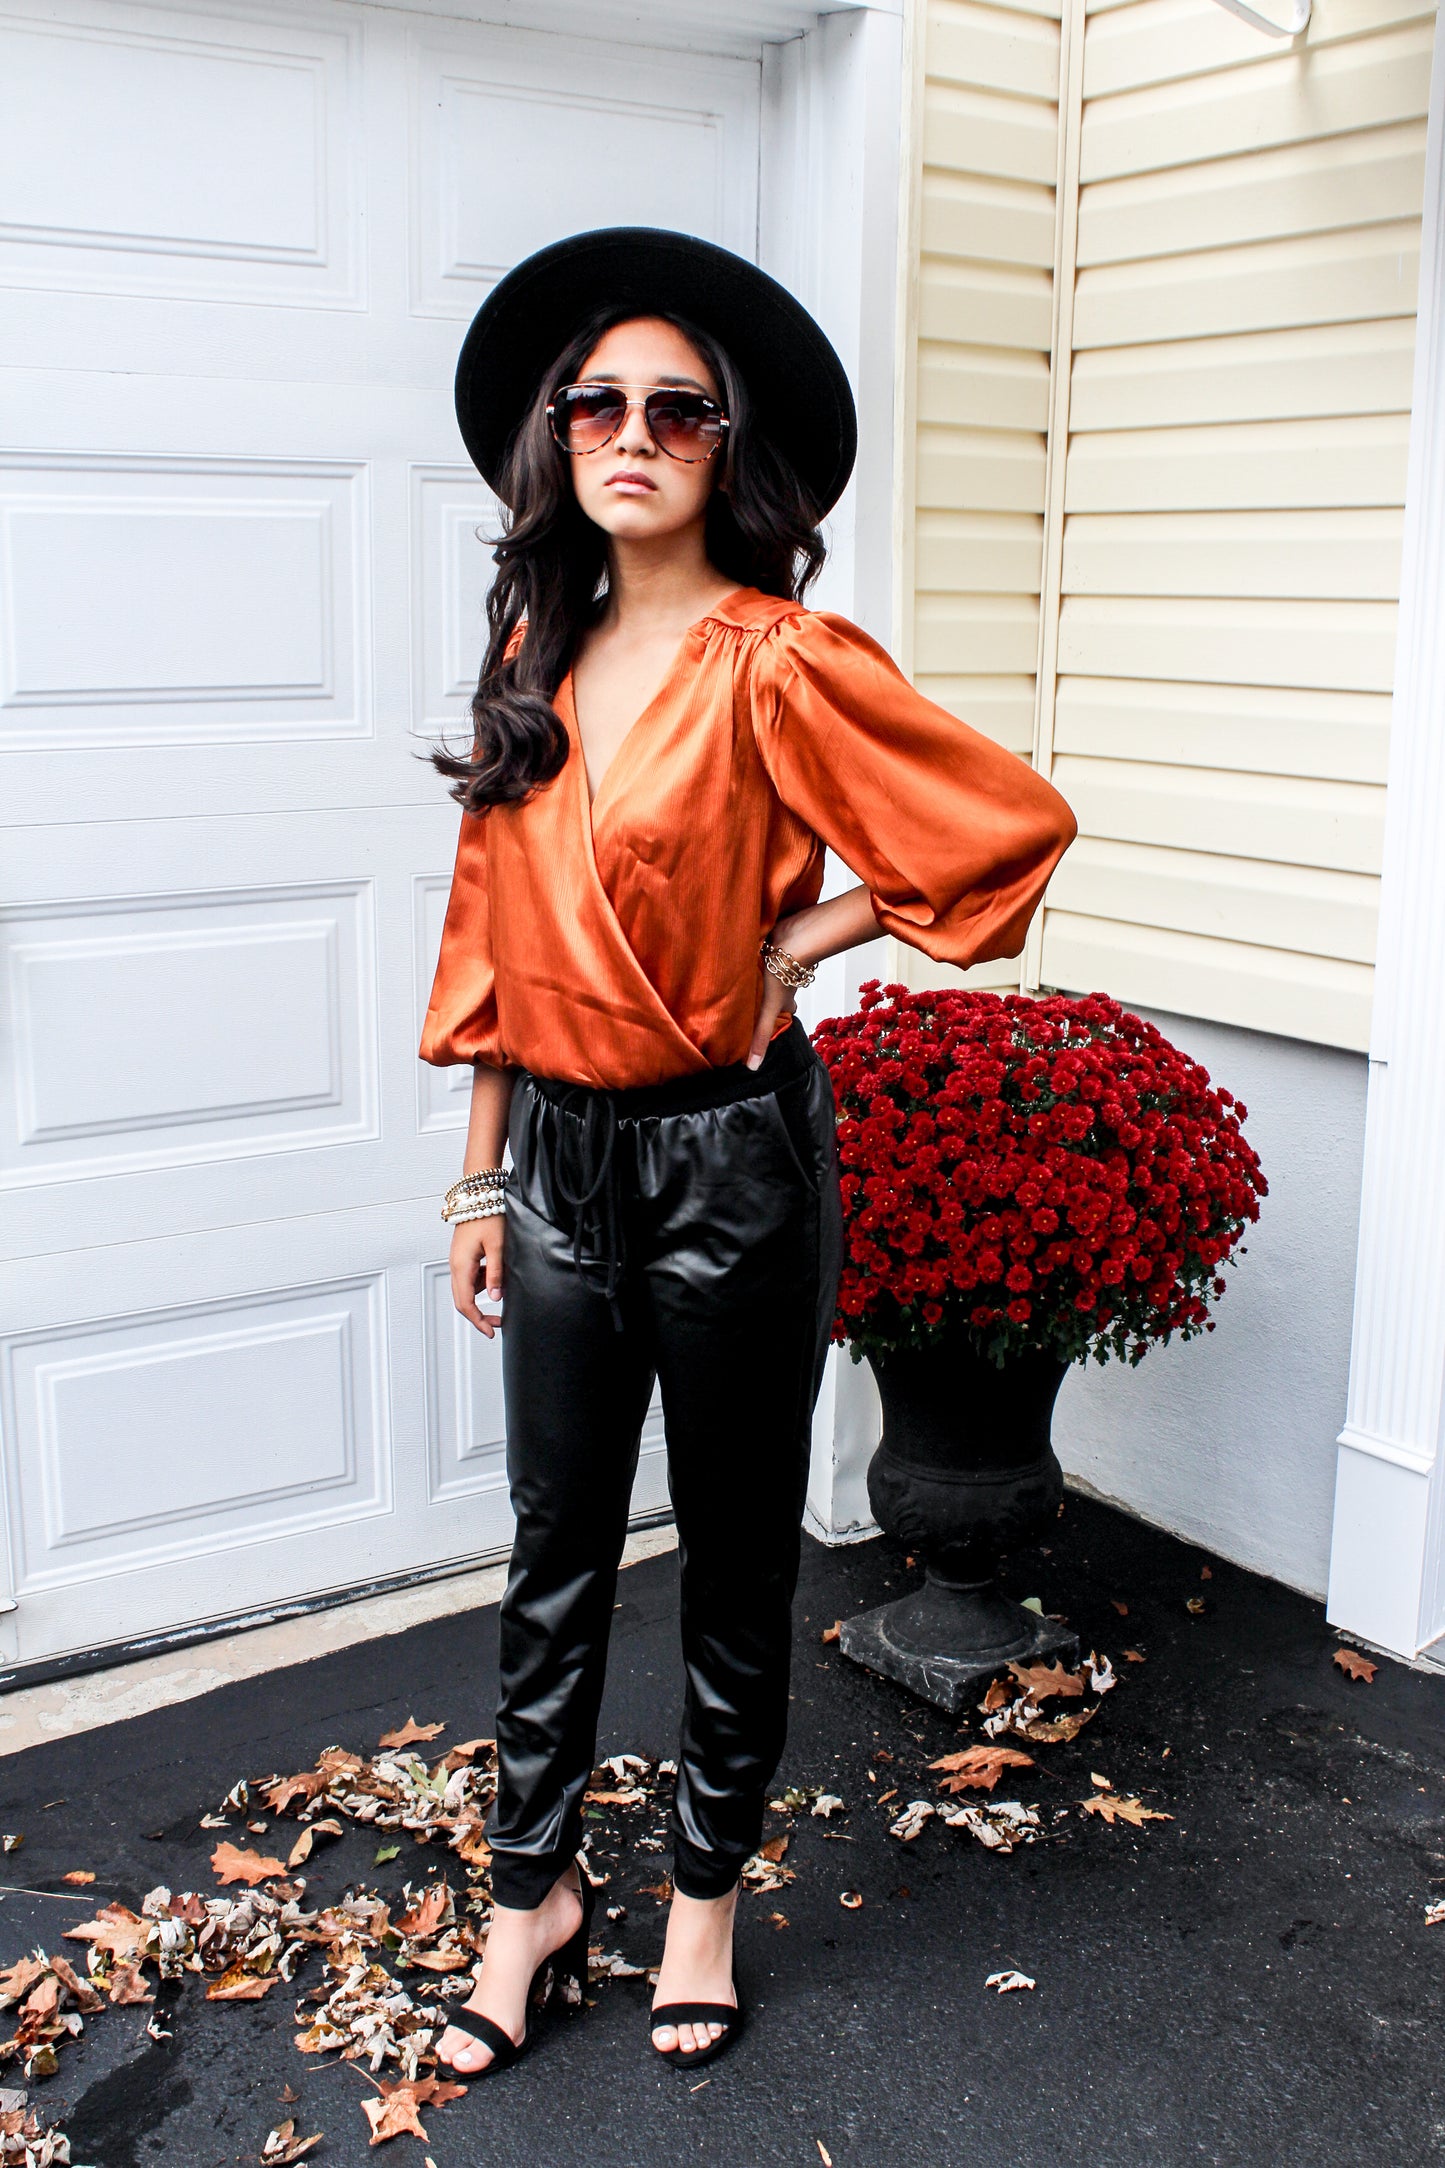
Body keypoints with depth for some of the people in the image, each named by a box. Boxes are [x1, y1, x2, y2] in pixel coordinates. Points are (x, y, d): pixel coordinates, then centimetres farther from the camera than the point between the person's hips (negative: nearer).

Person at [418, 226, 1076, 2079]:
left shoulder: (779, 662, -13)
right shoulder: (536, 658, 5)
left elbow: (1014, 826, -14)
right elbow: (495, 933, 9)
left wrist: (801, 945, -10)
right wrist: (483, 1170, 9)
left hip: (730, 1158, -5)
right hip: (562, 1152, 5)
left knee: (735, 1550, 12)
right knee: (553, 1547, 15)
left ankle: (707, 1889, 34)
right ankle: (533, 1891, 33)